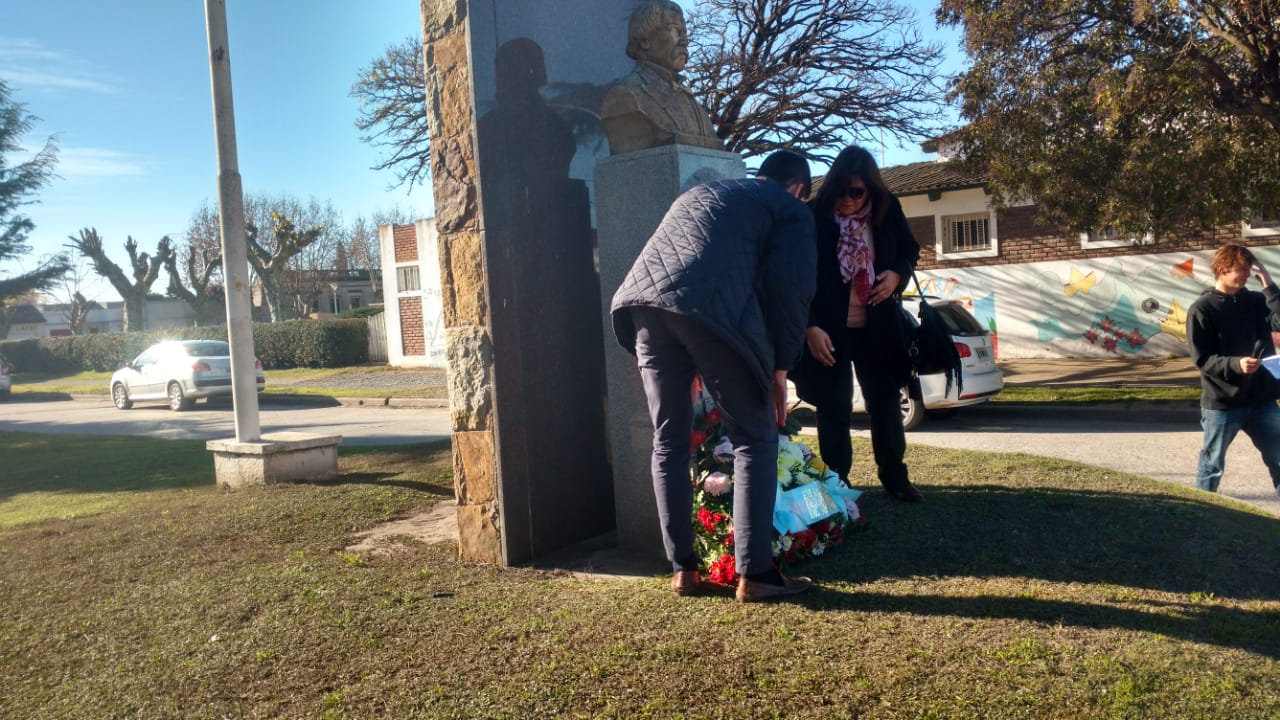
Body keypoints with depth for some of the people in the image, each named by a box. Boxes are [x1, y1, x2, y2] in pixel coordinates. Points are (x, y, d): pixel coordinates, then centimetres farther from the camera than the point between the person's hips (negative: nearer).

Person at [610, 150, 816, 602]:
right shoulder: (791, 209, 20)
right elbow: (789, 288, 5)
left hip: (640, 300, 6)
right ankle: (755, 574, 4)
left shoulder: (699, 193, 38)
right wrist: (780, 367, 10)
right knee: (755, 440, 6)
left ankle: (683, 569, 19)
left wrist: (692, 364, 37)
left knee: (669, 442, 15)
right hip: (712, 307, -5)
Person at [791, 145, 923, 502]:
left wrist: (897, 275, -9)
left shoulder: (888, 209, -3)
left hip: (877, 326, 3)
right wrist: (810, 327, -18)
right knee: (834, 409, 3)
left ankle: (894, 476, 27)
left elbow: (910, 250, 13)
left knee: (885, 402, 12)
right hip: (829, 330, -3)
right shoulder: (814, 216, -14)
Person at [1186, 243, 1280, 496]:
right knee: (1212, 464, 7)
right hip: (1221, 401, -5)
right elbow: (1202, 359, -11)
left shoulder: (1256, 301, 8)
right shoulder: (1202, 309, -7)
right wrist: (1235, 364, -26)